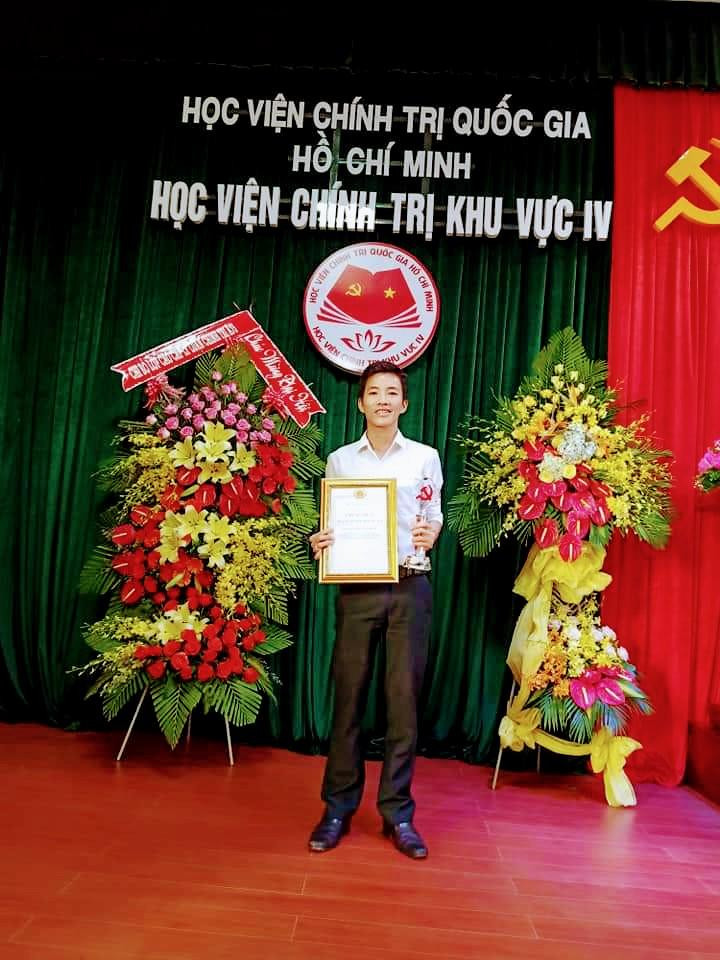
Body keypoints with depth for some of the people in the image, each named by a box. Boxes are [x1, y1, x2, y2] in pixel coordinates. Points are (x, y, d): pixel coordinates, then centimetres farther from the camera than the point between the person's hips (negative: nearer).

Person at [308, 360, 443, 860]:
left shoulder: (426, 457, 8)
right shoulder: (339, 460, 9)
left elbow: (435, 516, 9)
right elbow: (330, 526, 12)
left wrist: (431, 534, -13)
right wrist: (319, 544, -9)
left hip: (410, 588, 0)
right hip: (357, 587, 1)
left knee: (404, 699, 4)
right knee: (349, 697, 5)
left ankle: (397, 813, 18)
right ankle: (338, 809, 19)